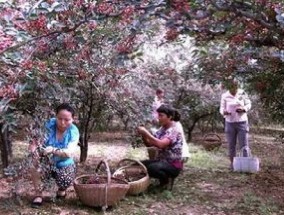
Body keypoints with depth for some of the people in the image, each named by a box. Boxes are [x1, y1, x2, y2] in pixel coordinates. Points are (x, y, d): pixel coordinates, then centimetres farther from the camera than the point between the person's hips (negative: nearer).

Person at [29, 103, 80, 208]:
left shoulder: (73, 131, -19)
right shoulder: (49, 125, -17)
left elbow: (70, 152, -31)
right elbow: (37, 140, -22)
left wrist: (53, 150, -50)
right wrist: (34, 145, -47)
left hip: (64, 164, 0)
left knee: (66, 181, -28)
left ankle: (61, 189, 14)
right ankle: (38, 195, -12)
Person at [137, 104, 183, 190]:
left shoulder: (174, 131, -18)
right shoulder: (161, 129, 7)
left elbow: (160, 144, -35)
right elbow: (149, 144, 5)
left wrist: (146, 132, -31)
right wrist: (143, 134, -13)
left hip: (173, 165, -8)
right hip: (162, 161, 8)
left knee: (152, 168, -33)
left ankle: (166, 181, -2)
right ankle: (164, 178, 11)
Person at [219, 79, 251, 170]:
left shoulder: (242, 93, -4)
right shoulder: (224, 96, -5)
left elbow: (248, 104, 4)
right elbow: (222, 108, 0)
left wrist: (243, 109, -17)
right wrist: (224, 112, -24)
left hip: (242, 122, 0)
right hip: (230, 123, 1)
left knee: (244, 145, -2)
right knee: (231, 145, 7)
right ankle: (232, 163, 18)